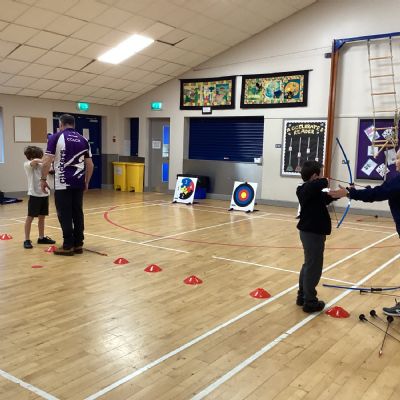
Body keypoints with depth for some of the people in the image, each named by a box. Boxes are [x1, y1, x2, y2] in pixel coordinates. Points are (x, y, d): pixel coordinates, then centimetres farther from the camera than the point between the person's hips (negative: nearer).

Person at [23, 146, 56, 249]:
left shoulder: (42, 165, 6)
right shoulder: (27, 165, -8)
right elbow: (34, 161, -30)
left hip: (44, 194, 5)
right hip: (34, 194, -5)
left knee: (42, 217, 13)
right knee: (30, 217, 1)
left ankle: (41, 238, 24)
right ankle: (27, 240, 7)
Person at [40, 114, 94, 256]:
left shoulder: (56, 137, -2)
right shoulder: (83, 140, 12)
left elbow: (47, 162, -8)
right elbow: (90, 165, 12)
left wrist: (43, 179, 2)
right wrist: (87, 182, 21)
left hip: (63, 184, -4)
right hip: (78, 183, 5)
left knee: (65, 215, 1)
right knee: (78, 213, 9)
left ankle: (68, 246, 4)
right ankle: (78, 244, 13)